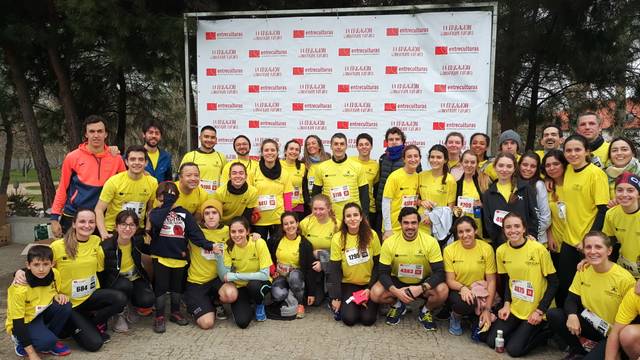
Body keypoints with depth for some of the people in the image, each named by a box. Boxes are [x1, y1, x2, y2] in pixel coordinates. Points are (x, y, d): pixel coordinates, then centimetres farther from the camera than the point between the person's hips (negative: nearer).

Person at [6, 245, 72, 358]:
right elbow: (17, 321, -24)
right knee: (47, 341, -31)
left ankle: (49, 343, -2)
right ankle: (21, 342, 2)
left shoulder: (55, 274, -15)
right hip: (24, 322, -6)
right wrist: (31, 353, -25)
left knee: (65, 307, -23)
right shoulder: (19, 288, -29)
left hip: (42, 313, 6)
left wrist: (59, 296, -18)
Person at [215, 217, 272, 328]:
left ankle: (260, 304, -1)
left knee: (253, 285, -36)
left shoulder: (258, 243, -21)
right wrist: (218, 255, -31)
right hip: (240, 287, 1)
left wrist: (234, 276, -26)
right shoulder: (229, 247, -11)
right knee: (242, 322, -22)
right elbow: (224, 277, -17)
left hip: (259, 284, -1)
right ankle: (246, 303, 13)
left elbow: (265, 274, -23)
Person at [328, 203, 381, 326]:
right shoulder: (337, 238, -11)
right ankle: (347, 304, 17)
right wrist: (336, 297, -8)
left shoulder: (371, 235, -10)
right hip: (348, 284, 0)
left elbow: (378, 264, -3)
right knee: (349, 318, -17)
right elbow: (335, 270, -7)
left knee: (368, 319, -14)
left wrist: (370, 288, -9)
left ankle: (371, 302, 19)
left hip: (368, 283, 0)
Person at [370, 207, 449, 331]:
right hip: (397, 282, 1)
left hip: (423, 283, 0)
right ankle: (398, 305, 10)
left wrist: (421, 288, -35)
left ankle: (426, 310, 5)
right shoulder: (389, 243, -14)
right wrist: (395, 291, -31)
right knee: (375, 293, -26)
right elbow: (384, 273, -12)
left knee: (442, 291, -31)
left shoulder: (431, 242, -17)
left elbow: (439, 272, -18)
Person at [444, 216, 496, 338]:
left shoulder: (487, 249, -8)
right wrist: (462, 288, -29)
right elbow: (450, 280, -6)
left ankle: (478, 317, 9)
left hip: (479, 293, 0)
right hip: (457, 291, 1)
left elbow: (491, 281, -7)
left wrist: (487, 309, -15)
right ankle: (455, 317, -1)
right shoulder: (449, 250, -9)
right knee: (464, 302, -35)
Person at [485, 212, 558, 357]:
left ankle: (545, 333, 14)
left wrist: (540, 311, -14)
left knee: (514, 349, -10)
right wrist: (507, 304, -2)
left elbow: (553, 283, -10)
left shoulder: (539, 249, -18)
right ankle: (521, 329, 20)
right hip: (513, 308, 5)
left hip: (535, 311, -5)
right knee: (492, 341, -3)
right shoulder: (501, 251, -4)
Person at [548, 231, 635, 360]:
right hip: (590, 323, 6)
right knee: (553, 315, -16)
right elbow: (571, 299, 0)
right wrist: (572, 315, -22)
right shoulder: (583, 270, -4)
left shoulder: (624, 279, -20)